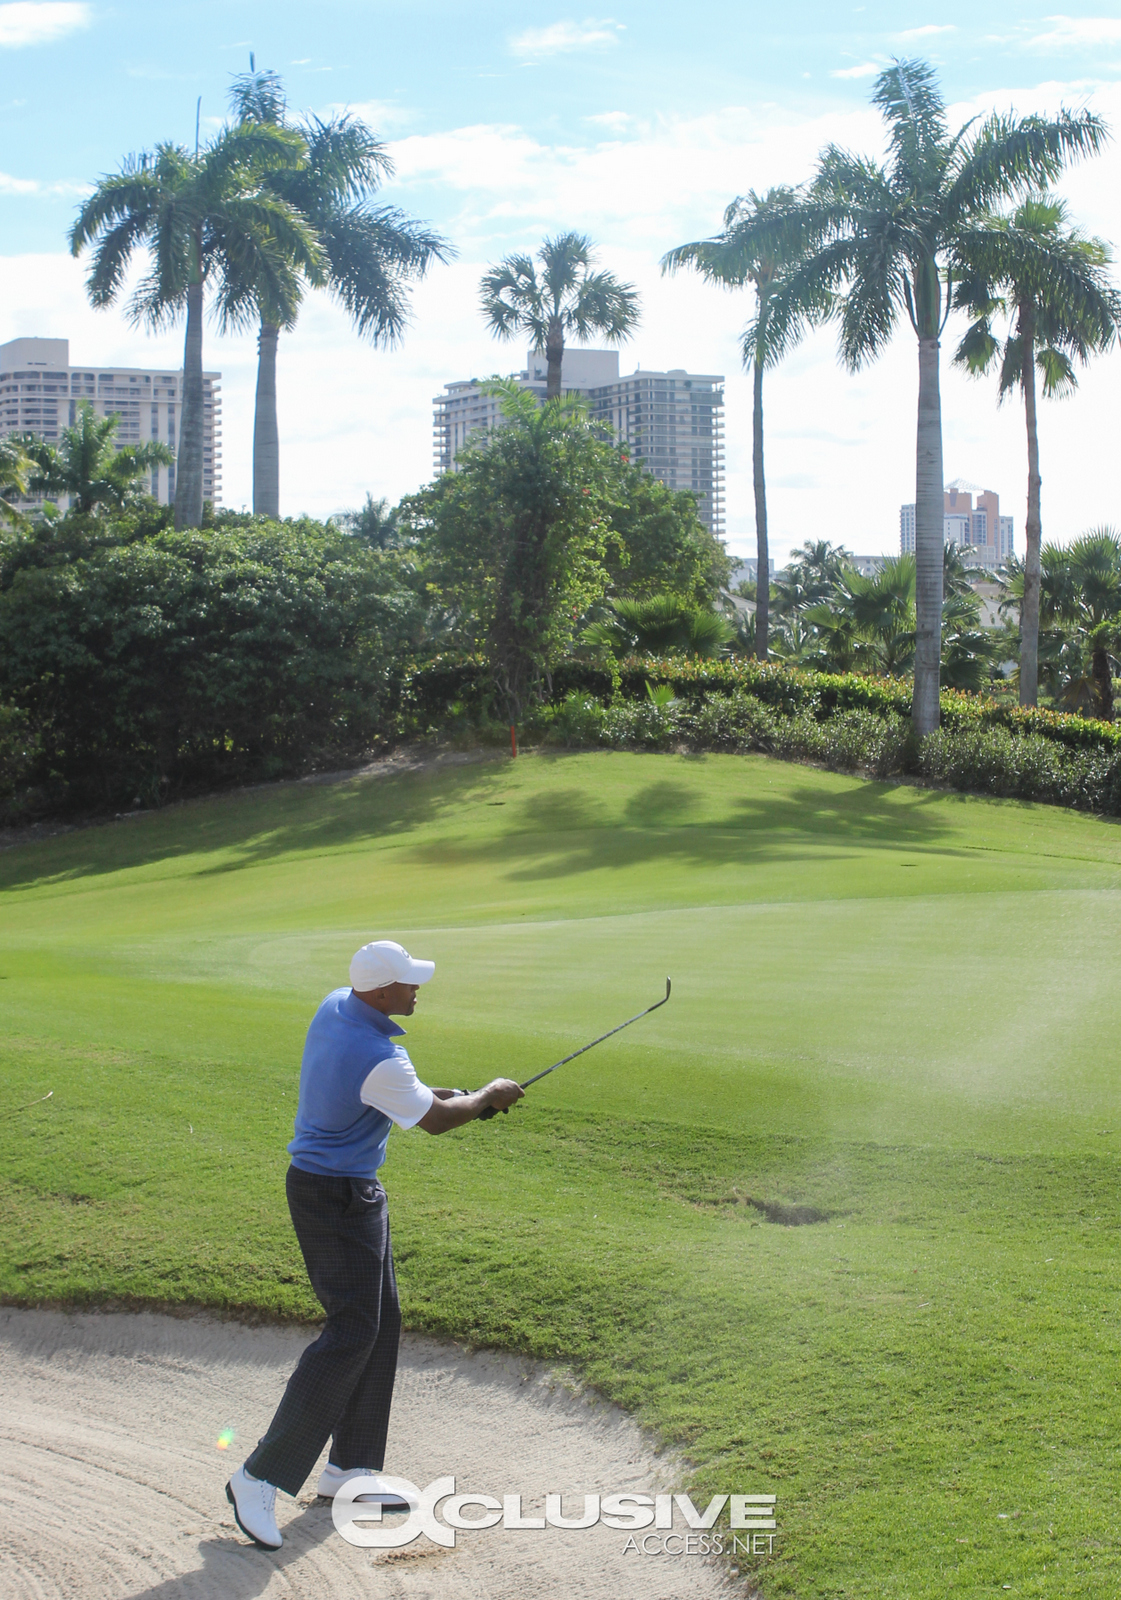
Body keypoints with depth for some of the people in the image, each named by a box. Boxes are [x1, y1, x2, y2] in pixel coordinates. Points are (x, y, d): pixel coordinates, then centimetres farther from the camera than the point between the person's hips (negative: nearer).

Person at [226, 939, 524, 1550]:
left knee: (382, 1320, 14)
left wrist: (432, 1092, 12)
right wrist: (488, 1095, 6)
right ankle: (260, 1477, -8)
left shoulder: (335, 1007, 1)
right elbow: (434, 1121, -11)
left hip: (354, 1193, 10)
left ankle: (349, 1466, 21)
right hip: (337, 1198, -10)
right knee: (353, 1330, -10)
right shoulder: (379, 1059, -27)